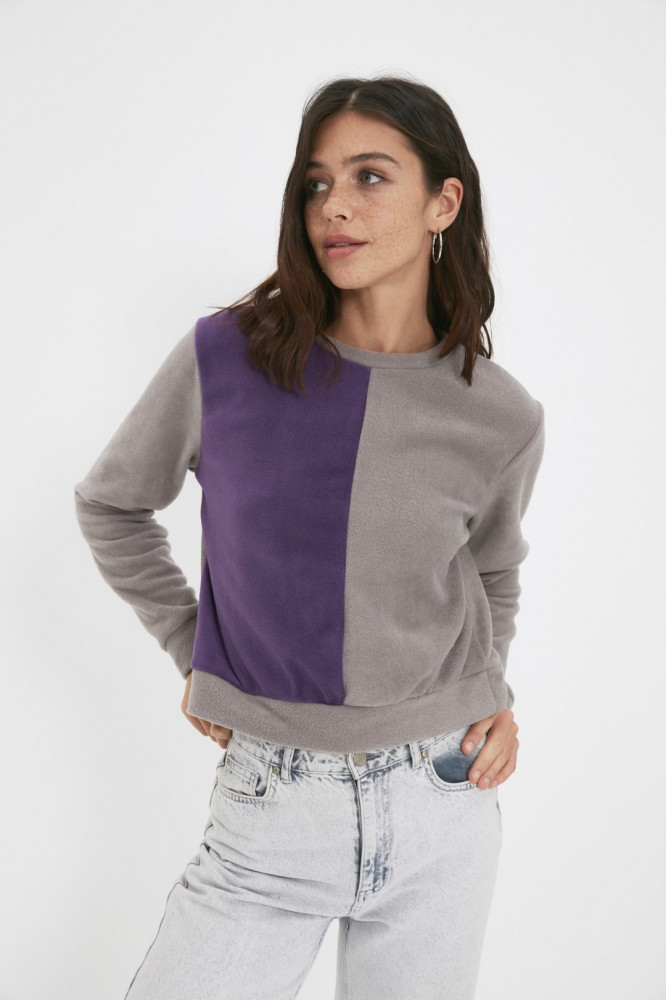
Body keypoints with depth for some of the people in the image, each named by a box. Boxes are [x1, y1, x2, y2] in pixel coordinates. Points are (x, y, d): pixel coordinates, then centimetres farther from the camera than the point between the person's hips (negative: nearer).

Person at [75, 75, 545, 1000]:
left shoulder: (500, 417, -5)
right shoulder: (222, 361, -9)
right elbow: (110, 507, 8)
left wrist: (491, 697, 2)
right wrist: (191, 649, 4)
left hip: (441, 804, 2)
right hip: (272, 814, -1)